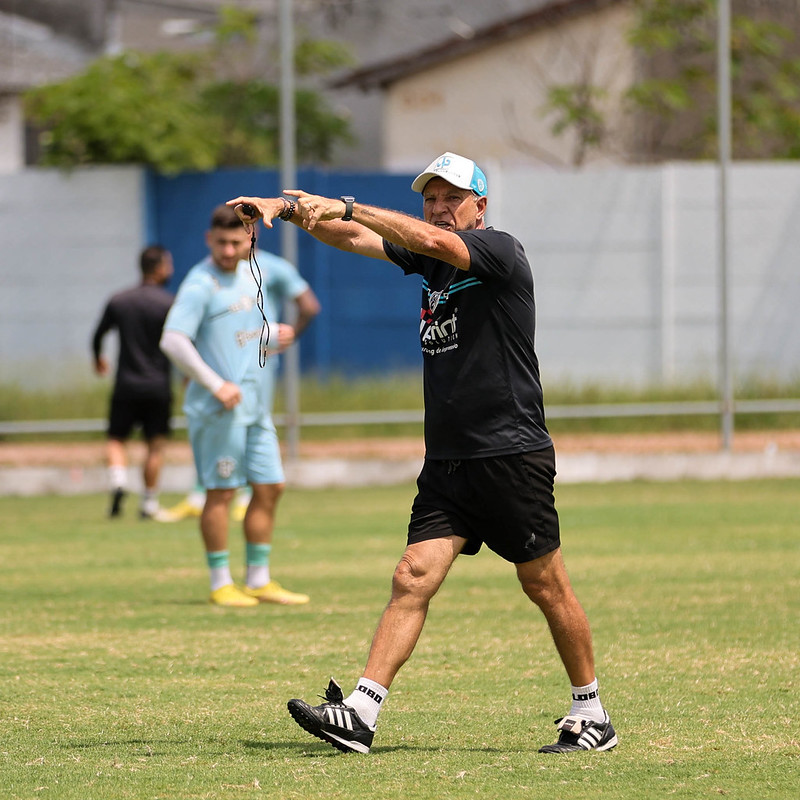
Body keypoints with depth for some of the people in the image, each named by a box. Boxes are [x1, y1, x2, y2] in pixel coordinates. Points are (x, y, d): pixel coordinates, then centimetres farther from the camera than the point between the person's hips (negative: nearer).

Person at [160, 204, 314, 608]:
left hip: (256, 406, 8)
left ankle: (259, 581, 15)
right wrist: (216, 384, -22)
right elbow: (173, 341, -20)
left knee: (269, 488, 8)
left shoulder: (252, 273, 14)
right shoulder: (200, 284, -11)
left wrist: (275, 336, 7)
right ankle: (220, 583, 2)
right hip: (220, 408, -8)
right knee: (221, 492, -4)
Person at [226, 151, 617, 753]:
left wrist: (345, 206, -30)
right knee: (413, 578, -6)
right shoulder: (429, 258, 13)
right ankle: (360, 714, -15)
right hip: (447, 461, 6)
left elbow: (433, 240, -28)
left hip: (513, 456, -6)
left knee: (547, 587, 2)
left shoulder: (500, 251, -10)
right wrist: (288, 208, -9)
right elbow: (350, 237, 7)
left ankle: (592, 715, 17)